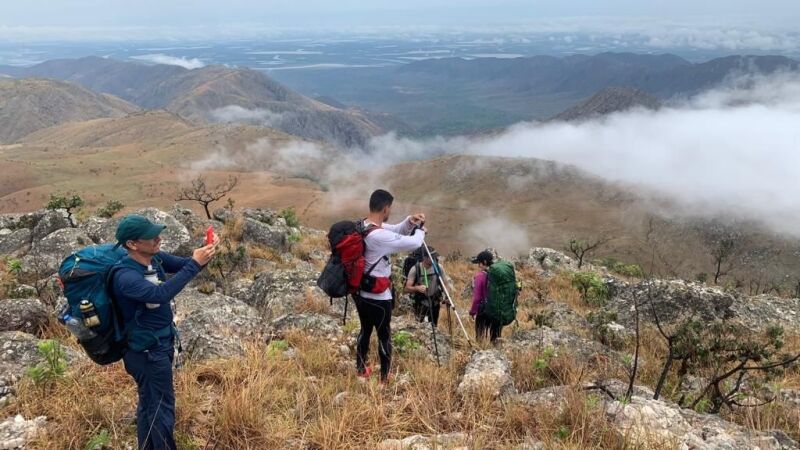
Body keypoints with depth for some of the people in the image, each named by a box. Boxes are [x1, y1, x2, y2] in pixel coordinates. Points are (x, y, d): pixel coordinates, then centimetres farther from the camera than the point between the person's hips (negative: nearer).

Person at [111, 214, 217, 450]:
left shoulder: (155, 257, -4)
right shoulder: (125, 276, -29)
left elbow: (183, 265, 2)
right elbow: (160, 294, -42)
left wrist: (204, 254, -20)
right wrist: (194, 264, -41)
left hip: (161, 343, 9)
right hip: (147, 351, -9)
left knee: (149, 403, 22)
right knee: (161, 408, 2)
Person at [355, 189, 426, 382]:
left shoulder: (362, 227, 1)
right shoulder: (379, 236, -28)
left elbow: (394, 231, 14)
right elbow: (413, 243, -24)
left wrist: (409, 222, -3)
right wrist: (420, 230, -3)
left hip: (361, 293, 9)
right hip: (378, 296, -9)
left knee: (365, 330, 23)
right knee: (384, 335, 7)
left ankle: (361, 369, 37)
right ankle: (385, 378, 18)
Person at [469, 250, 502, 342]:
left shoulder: (480, 276, -13)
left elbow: (477, 297, -13)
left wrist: (472, 311, -2)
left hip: (483, 310, -4)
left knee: (480, 337, 6)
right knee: (495, 337, 13)